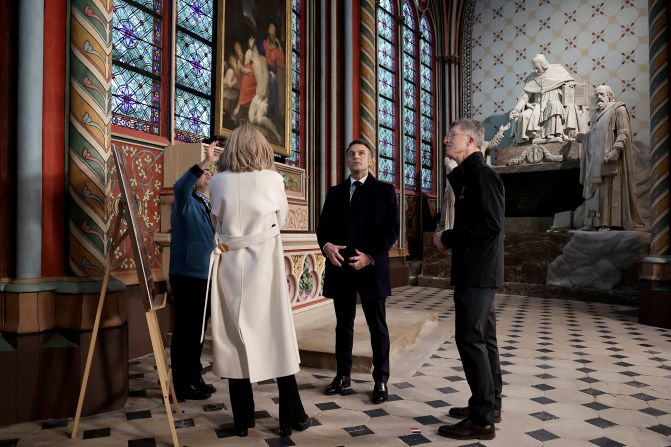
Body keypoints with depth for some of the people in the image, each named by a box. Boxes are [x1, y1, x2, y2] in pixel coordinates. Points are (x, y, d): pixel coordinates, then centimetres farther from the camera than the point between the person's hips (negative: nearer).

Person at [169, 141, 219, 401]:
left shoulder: (205, 204, 17)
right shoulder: (186, 202, -8)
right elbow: (179, 187, -33)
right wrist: (204, 163, -38)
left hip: (203, 275, 9)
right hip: (187, 275, -9)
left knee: (197, 330, 16)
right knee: (185, 330, -1)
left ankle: (194, 378, 29)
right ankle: (182, 385, 10)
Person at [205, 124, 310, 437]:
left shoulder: (218, 182, 0)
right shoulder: (273, 179, -3)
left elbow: (217, 222, 11)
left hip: (230, 265, 1)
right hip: (264, 264, -1)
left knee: (234, 338, 10)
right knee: (277, 336, 7)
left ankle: (242, 419, 18)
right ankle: (291, 417, 15)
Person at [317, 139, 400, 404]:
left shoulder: (384, 190, 3)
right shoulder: (335, 192, 14)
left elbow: (392, 229, -4)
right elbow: (323, 227, 11)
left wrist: (371, 256, -15)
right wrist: (327, 246, -11)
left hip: (372, 268, -3)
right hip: (340, 267, 4)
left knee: (377, 326, 3)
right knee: (343, 324, 12)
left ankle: (381, 380, 14)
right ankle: (343, 375, 24)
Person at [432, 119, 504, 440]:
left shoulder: (481, 174, -13)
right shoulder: (469, 175, 16)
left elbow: (491, 223, -23)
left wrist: (448, 238, -14)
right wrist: (451, 238, 5)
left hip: (477, 271, -10)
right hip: (477, 269, 10)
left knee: (470, 338, -6)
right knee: (483, 337, 15)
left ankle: (481, 418, 3)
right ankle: (490, 405, 26)